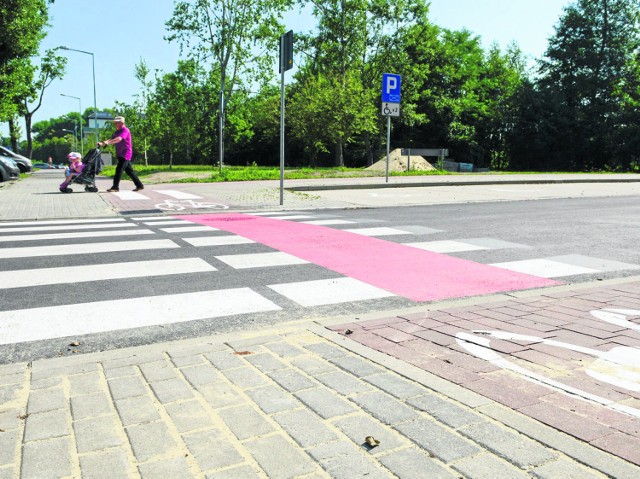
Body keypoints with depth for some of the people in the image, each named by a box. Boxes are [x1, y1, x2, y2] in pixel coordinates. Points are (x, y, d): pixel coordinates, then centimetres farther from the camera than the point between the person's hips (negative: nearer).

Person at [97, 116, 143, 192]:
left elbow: (119, 139, -27)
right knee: (129, 171, 11)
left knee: (119, 169, -12)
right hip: (120, 154, 9)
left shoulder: (125, 130, -12)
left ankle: (115, 187, -8)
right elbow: (111, 139, 9)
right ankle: (139, 185, 16)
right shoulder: (117, 132, 17)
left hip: (125, 154, -9)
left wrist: (108, 142, -37)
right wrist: (102, 143, -6)